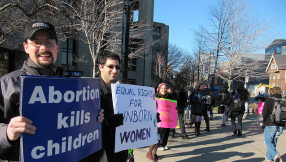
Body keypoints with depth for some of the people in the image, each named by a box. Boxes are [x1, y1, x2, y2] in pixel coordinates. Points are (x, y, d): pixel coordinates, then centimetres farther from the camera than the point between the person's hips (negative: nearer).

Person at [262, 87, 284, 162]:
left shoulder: (269, 100, -10)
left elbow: (264, 113, -13)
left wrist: (264, 121, 4)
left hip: (271, 125, -5)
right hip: (281, 125, 5)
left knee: (268, 141, 6)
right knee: (274, 141, 19)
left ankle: (275, 154, -17)